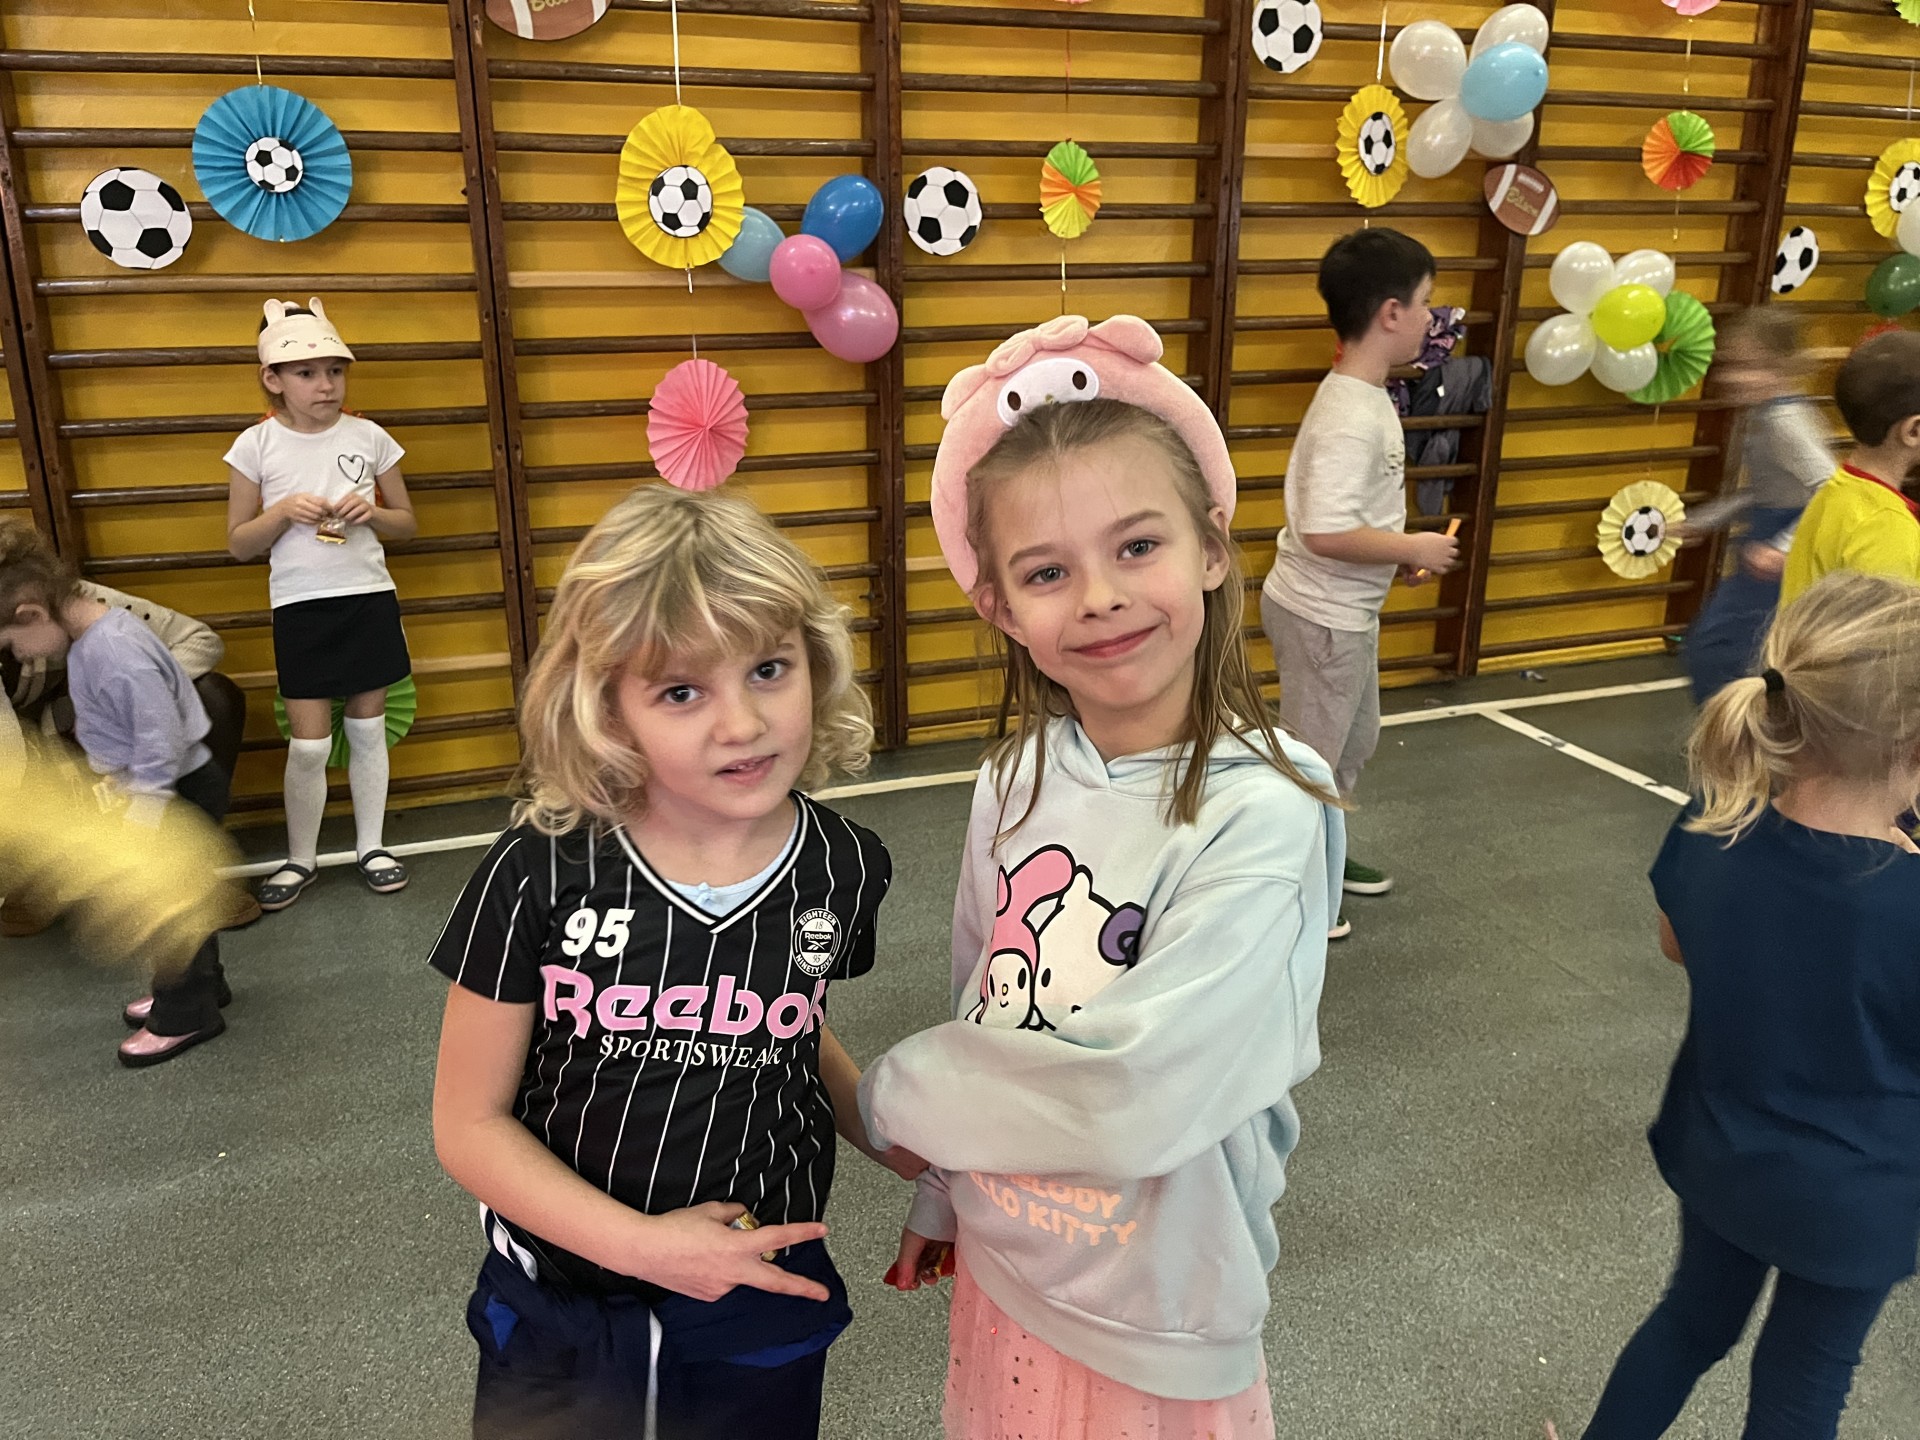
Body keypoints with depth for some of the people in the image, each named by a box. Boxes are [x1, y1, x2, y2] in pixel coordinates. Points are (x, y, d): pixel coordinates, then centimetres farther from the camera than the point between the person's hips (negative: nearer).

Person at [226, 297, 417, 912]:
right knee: (309, 744, -1)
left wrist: (370, 513, -11)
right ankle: (300, 859, 19)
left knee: (368, 728, 10)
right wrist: (284, 512, -16)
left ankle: (371, 845, 25)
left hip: (369, 600, 2)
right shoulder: (256, 446, -3)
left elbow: (407, 523, 9)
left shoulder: (369, 437, 1)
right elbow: (239, 544, 2)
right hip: (300, 608, -1)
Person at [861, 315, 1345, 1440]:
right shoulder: (1017, 785, -10)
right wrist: (943, 1197, 14)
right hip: (1001, 1273, 4)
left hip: (1154, 1328, -4)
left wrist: (888, 1097, -16)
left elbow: (1138, 1100, -29)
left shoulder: (1266, 817, -26)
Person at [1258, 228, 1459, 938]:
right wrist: (1414, 549, -20)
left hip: (1347, 610, 10)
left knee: (1354, 741, 25)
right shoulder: (1352, 416, -26)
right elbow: (1326, 533, -33)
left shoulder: (1360, 396, 5)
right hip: (1321, 615, -10)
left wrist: (1396, 554, 6)